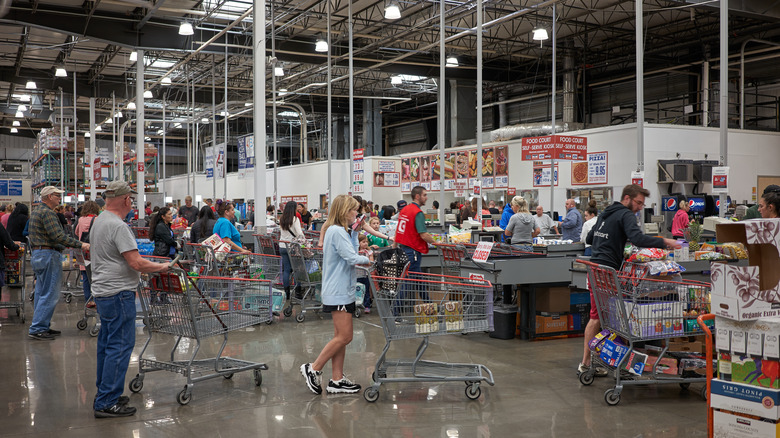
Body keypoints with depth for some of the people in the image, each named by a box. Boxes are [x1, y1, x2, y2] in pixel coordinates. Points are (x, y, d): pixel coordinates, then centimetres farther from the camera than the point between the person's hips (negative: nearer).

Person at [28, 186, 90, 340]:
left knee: (41, 293, 13)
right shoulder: (47, 213, -15)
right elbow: (58, 236, -23)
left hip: (37, 254, 11)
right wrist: (80, 245, -22)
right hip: (48, 255, -11)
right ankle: (38, 328, -7)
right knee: (49, 294, -7)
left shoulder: (36, 212, 18)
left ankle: (41, 327, 19)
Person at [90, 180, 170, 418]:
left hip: (102, 290, 11)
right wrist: (162, 267, -8)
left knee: (107, 343, 17)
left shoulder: (98, 222, 14)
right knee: (120, 346, -6)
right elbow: (136, 263, -22)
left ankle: (104, 394, 26)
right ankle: (107, 403, -4)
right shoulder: (118, 226, -18)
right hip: (118, 293, -11)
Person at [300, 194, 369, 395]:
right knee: (344, 337, -7)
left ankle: (337, 380, 15)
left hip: (342, 291, 11)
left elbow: (351, 253, 14)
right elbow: (352, 258, -21)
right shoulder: (336, 231, -16)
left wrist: (354, 232, 10)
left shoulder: (341, 231, 16)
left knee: (340, 336, 11)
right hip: (338, 293, -11)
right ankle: (313, 369, 4)